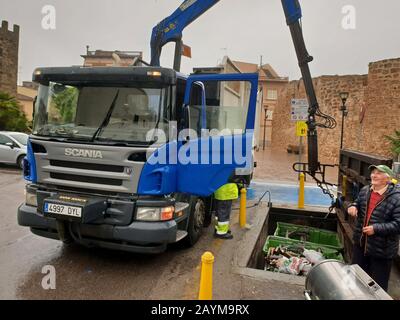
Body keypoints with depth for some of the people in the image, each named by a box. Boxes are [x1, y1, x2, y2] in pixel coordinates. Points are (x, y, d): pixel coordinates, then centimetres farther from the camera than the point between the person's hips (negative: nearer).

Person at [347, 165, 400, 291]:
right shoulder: (365, 190, 1)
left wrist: (376, 228, -26)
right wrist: (353, 206, -3)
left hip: (381, 249, -6)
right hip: (360, 243, 6)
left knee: (378, 285, 10)